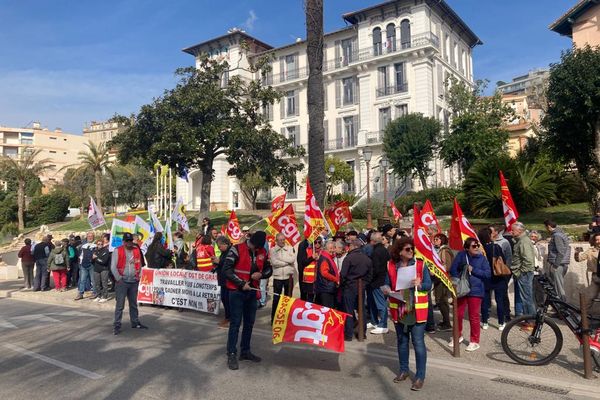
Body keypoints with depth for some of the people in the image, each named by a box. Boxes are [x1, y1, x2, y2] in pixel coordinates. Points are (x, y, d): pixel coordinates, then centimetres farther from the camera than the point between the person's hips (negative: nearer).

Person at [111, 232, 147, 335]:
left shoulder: (137, 250, 8)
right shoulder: (117, 251, -6)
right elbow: (113, 267, -8)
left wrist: (138, 276, 9)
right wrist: (119, 279, -10)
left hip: (134, 282, 5)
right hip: (122, 282, -5)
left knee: (134, 304, 15)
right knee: (120, 305, -4)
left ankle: (135, 323, 25)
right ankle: (116, 325, 3)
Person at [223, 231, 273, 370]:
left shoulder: (262, 252, 2)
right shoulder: (237, 249, -14)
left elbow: (269, 269, 13)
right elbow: (226, 269, -16)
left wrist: (261, 274, -10)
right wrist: (241, 283, -19)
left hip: (252, 291, 6)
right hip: (237, 291, -6)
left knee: (249, 323, 13)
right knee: (235, 323, -3)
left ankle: (245, 351, 27)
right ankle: (231, 354, 7)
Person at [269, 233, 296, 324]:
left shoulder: (290, 248, 4)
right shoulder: (272, 250, 1)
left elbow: (292, 259, -13)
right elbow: (274, 262, -14)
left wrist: (279, 257, -11)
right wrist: (287, 262, -10)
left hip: (289, 277, 1)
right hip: (277, 277, -1)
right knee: (276, 299, 3)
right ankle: (273, 319, 14)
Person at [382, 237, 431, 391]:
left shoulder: (420, 265, -5)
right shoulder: (391, 266, -1)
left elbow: (429, 285, -4)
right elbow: (386, 284, 7)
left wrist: (420, 285, -24)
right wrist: (386, 289, -15)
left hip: (417, 310, -3)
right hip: (399, 309, 3)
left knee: (418, 343, -1)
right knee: (402, 341, 17)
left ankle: (420, 376, 11)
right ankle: (403, 370, 34)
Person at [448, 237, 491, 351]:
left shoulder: (482, 258, -2)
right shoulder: (461, 255, -2)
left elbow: (488, 274, -6)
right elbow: (453, 270, 1)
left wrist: (473, 270, -12)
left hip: (475, 290, -1)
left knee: (474, 317, 3)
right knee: (458, 314, 10)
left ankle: (475, 341, 17)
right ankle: (458, 336, 32)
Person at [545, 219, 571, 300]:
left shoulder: (557, 236, -15)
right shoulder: (560, 233, 15)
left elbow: (561, 252, -22)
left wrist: (555, 265, -18)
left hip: (558, 265, -10)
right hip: (563, 264, 10)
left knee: (558, 286, -5)